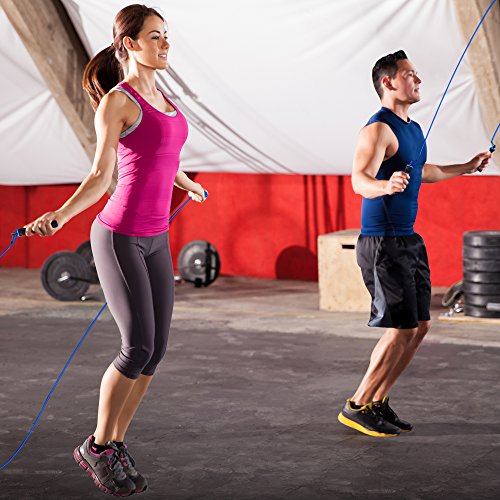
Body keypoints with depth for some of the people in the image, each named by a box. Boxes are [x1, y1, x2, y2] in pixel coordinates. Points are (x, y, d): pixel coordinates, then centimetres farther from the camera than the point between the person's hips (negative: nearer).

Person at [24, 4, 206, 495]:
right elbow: (100, 175, -10)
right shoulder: (116, 101, -11)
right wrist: (59, 216, -26)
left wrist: (188, 185, 48)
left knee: (155, 349, 4)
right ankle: (98, 446, 10)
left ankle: (116, 446, 16)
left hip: (154, 238, 8)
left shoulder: (159, 96, 12)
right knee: (138, 348, -9)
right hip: (118, 237, -8)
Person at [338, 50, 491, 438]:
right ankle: (358, 407, 2)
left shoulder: (413, 129, 15)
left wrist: (467, 167, 44)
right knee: (401, 329, -10)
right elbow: (360, 180, -29)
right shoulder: (379, 129, -15)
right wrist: (385, 186, -51)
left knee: (420, 326, 9)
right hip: (383, 242, -10)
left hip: (408, 241, 10)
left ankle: (379, 402, 18)